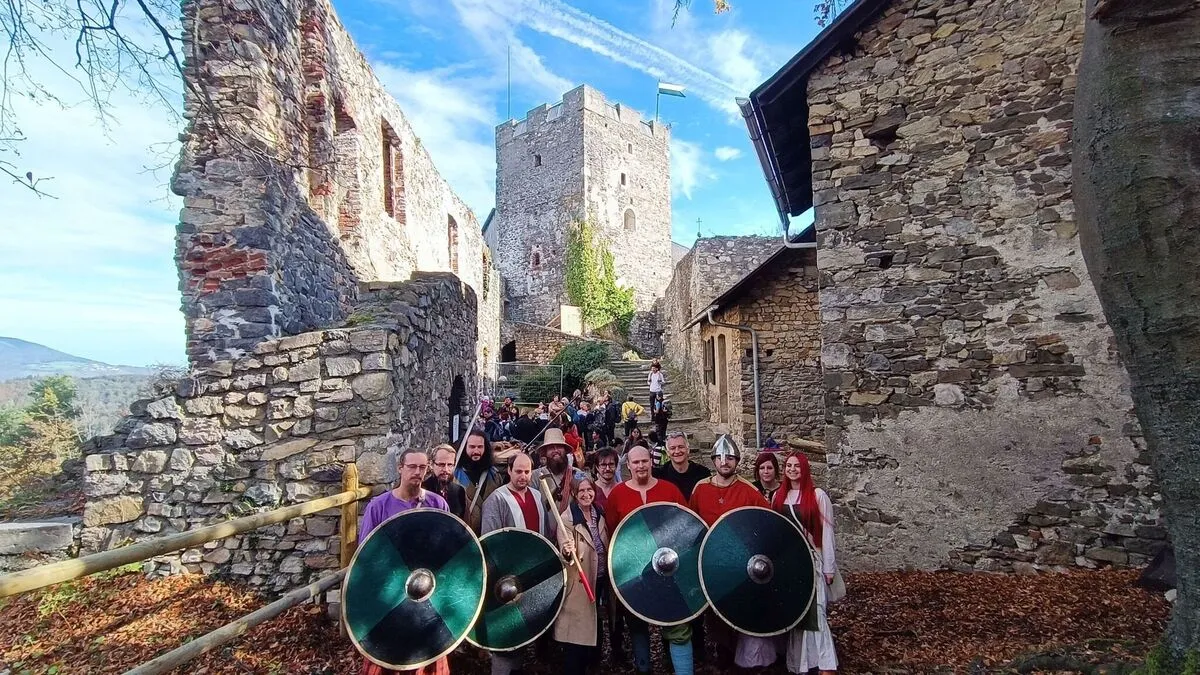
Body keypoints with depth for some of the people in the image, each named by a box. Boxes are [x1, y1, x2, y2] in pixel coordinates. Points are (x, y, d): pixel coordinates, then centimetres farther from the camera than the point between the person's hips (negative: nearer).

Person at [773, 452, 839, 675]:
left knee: (814, 611, -11)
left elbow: (826, 533, -6)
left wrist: (829, 568, -8)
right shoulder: (778, 496, 8)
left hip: (810, 560, -5)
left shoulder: (817, 495, -6)